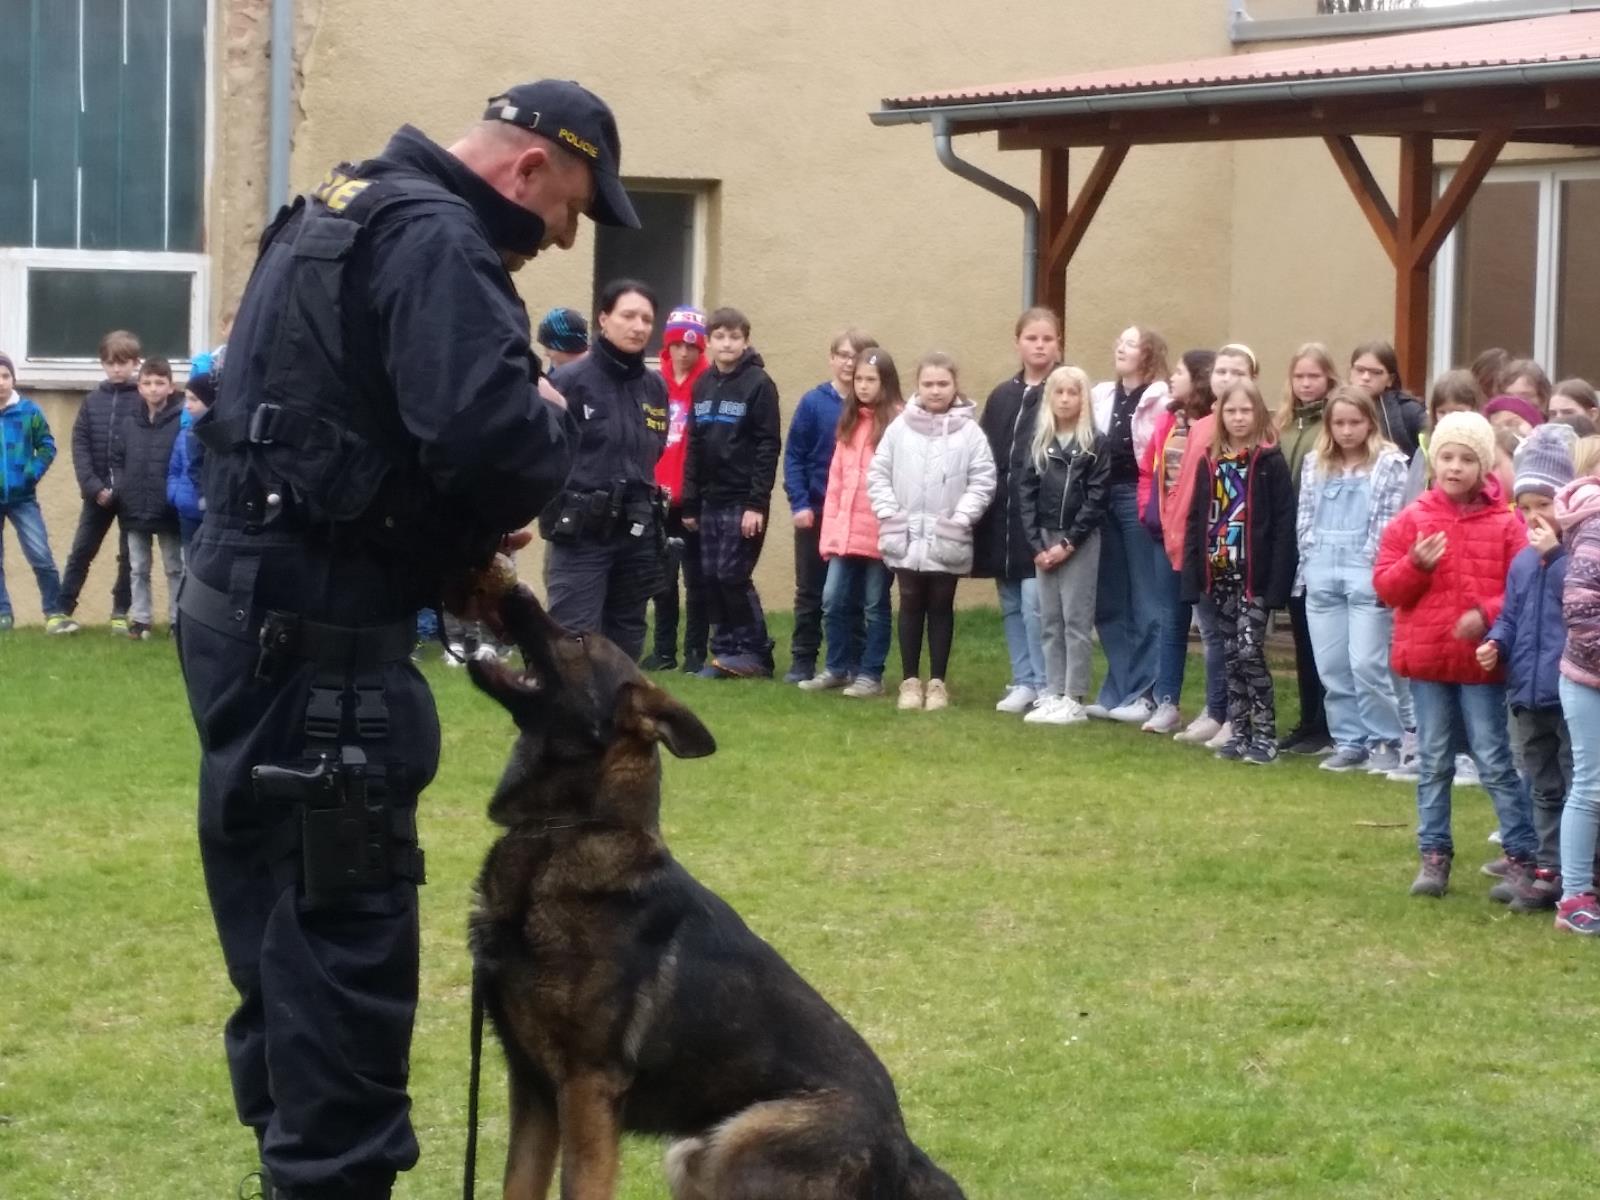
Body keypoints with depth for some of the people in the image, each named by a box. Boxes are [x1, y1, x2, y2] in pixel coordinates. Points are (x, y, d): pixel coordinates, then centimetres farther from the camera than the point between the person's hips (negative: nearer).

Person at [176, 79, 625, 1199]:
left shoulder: (345, 211, 17)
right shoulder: (435, 240, -15)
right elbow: (492, 440, -28)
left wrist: (441, 550, 9)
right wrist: (552, 415, -6)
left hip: (252, 600, 10)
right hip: (315, 635, -10)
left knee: (284, 928, 18)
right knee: (345, 944, -6)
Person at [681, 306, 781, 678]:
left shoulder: (759, 384, -7)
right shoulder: (703, 385, 11)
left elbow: (768, 447, -11)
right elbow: (694, 446, 14)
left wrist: (757, 503, -17)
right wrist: (690, 503, 10)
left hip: (744, 501, -6)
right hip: (711, 500, 6)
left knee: (732, 575, -10)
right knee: (711, 577, 4)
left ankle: (757, 653, -1)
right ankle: (725, 652, 11)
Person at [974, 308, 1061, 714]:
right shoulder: (1002, 396, 15)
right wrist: (980, 511, 4)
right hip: (1003, 517, 6)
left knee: (1036, 602, -9)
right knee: (1012, 604, 10)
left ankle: (1045, 686, 1)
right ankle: (1023, 681, 19)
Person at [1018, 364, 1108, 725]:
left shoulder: (1095, 444, -3)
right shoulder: (1039, 442, 10)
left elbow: (1096, 498, -9)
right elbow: (1028, 494, 6)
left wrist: (1068, 543, -13)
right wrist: (1037, 545, -4)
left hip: (1080, 541, -4)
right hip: (1044, 541, 4)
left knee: (1076, 620, -3)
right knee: (1049, 622, 6)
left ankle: (1074, 700, -1)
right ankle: (1053, 695, 11)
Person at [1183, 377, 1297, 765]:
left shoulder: (1270, 462, -6)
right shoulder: (1210, 463, 10)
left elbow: (1284, 524, -10)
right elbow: (1196, 520, 11)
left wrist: (1277, 579, -16)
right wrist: (1193, 573, 3)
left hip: (1255, 576, -6)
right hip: (1219, 574, 6)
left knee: (1250, 651, -11)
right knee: (1231, 654, 9)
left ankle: (1265, 734, -4)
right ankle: (1238, 732, 15)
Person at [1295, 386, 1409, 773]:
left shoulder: (1390, 464, -2)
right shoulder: (1315, 463, 13)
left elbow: (1392, 523, -5)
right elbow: (1305, 518, 15)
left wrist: (1380, 571, -10)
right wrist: (1312, 561, 5)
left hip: (1367, 575, -5)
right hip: (1322, 576, 5)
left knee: (1367, 665, -9)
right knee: (1331, 667, 6)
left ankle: (1385, 743, 3)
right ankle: (1348, 742, 14)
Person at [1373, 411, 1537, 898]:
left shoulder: (1504, 524, -2)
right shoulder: (1412, 520, 2)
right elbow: (1385, 586, 1)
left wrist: (1486, 614, -18)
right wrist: (1415, 564, -17)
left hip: (1481, 660, -2)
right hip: (1426, 658, 2)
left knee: (1495, 762, -1)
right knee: (1434, 763, 10)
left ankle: (1524, 855, 4)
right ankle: (1434, 854, 17)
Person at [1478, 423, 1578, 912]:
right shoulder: (1523, 560, 12)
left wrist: (1555, 554, -23)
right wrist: (1496, 643, 0)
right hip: (1527, 693, 8)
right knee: (1543, 789, 16)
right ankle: (1547, 865, 24)